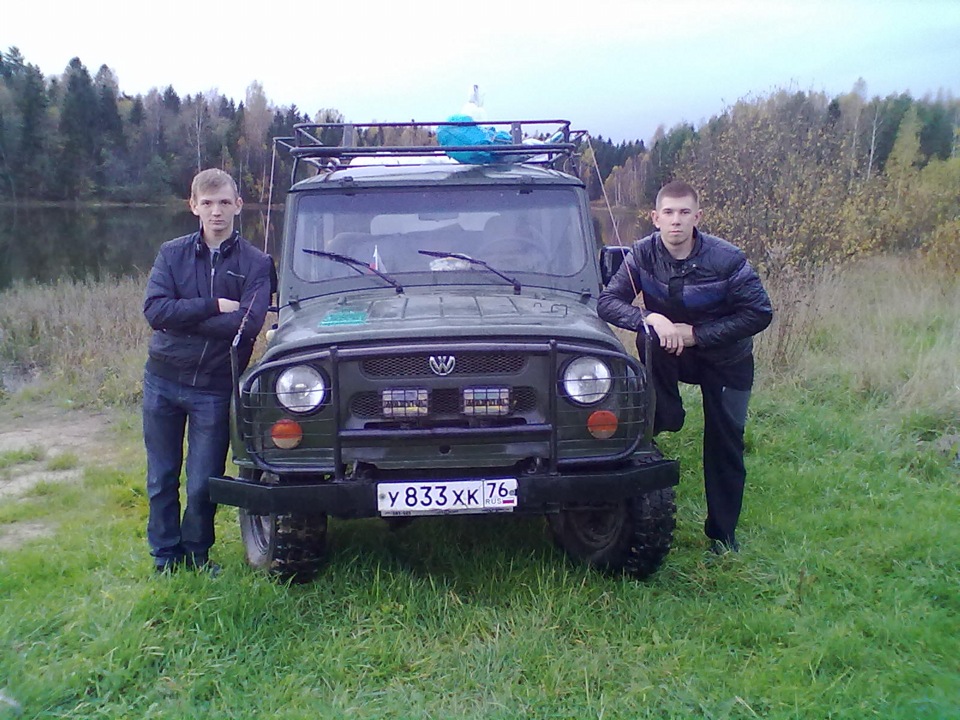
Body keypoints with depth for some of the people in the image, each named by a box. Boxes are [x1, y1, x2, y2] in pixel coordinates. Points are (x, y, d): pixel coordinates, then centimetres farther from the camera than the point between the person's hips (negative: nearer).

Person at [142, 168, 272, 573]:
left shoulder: (256, 264, -2)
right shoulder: (172, 254, 4)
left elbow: (248, 323, -17)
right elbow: (154, 309, -10)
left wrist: (181, 318, -15)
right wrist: (213, 306, -18)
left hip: (214, 387, -2)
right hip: (163, 380, 2)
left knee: (203, 483, 3)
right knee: (161, 478, 11)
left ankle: (197, 555, 26)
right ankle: (165, 559, 27)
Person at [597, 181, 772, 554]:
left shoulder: (727, 258, -22)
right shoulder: (642, 254, -15)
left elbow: (760, 314, -18)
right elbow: (607, 302, -18)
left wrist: (695, 334, -25)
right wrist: (649, 318, -38)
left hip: (726, 359, -1)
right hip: (672, 354, 1)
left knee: (724, 449, -2)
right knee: (648, 338, -33)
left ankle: (723, 537, 12)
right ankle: (665, 416, -14)